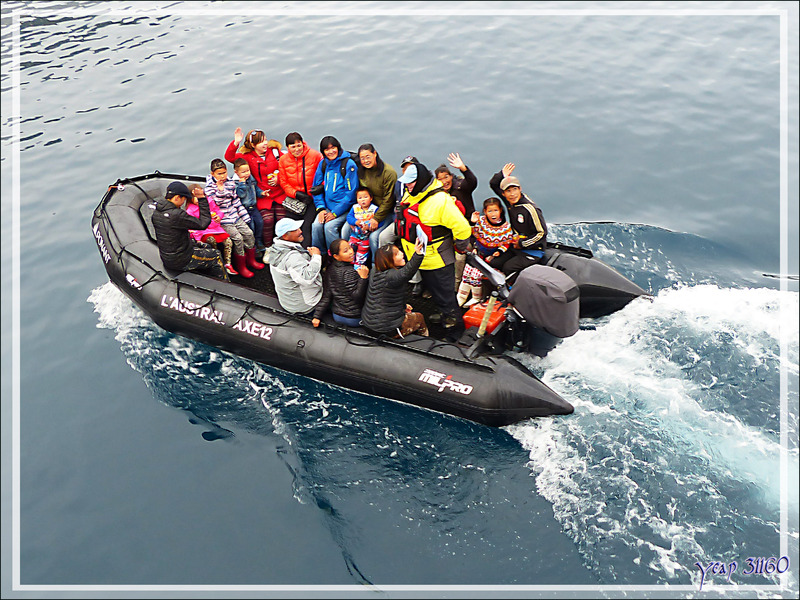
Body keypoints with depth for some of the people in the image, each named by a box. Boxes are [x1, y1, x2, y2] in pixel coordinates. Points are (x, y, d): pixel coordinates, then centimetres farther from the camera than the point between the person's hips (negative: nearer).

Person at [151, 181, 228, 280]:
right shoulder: (176, 215, -31)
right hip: (180, 262, -9)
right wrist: (202, 199, -19)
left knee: (206, 247, 27)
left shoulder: (156, 212, -1)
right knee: (216, 255, 11)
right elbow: (203, 223, -24)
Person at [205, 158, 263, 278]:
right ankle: (240, 267, -4)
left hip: (234, 216, 6)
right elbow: (214, 204, -19)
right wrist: (220, 190, -28)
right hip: (222, 220, -6)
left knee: (249, 233, -2)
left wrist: (244, 216, 12)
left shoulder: (230, 183, 7)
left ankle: (251, 260, 18)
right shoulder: (209, 187, -10)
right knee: (238, 238, -18)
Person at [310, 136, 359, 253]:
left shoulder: (348, 164, -9)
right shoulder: (323, 164, 9)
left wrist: (335, 213, -14)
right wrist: (320, 208, -2)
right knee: (316, 225, -20)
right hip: (327, 207, 5)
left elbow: (351, 193, -11)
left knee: (329, 226, -26)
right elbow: (316, 187, 15)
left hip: (344, 208, -5)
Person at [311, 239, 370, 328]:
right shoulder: (349, 272, -22)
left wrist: (317, 316, 5)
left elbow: (326, 295, 2)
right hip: (353, 319, -8)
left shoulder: (330, 269, 1)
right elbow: (357, 296, -23)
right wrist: (363, 278, -27)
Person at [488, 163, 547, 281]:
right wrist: (502, 175, -5)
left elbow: (542, 233, -16)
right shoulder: (510, 201, 0)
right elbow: (493, 184, 14)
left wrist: (522, 243, -14)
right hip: (515, 247, 7)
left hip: (533, 251, -7)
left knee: (509, 267, -24)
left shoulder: (530, 209, -21)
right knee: (495, 264, -8)